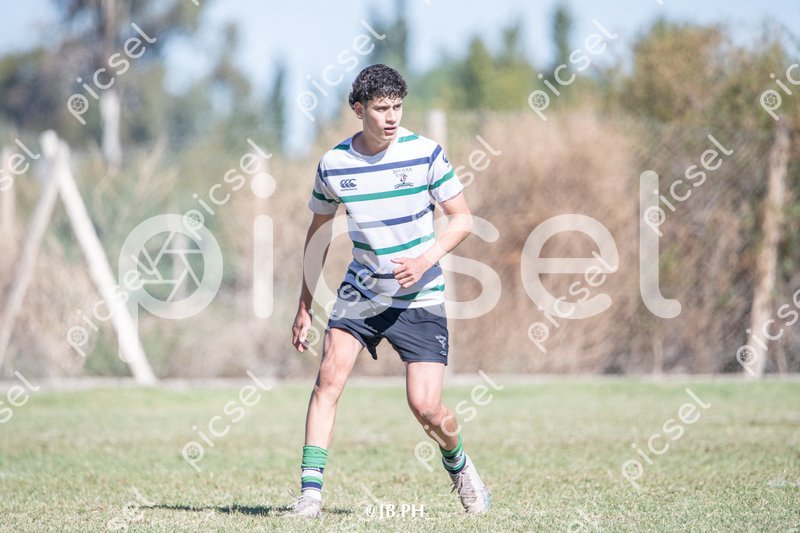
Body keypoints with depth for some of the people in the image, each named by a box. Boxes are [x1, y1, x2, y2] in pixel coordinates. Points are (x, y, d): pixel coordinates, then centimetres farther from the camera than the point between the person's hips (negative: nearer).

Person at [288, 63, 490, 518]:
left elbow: (463, 218, -3)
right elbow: (319, 230, 11)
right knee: (330, 376, -17)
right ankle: (310, 492, -14)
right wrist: (305, 305, 11)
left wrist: (426, 259, -21)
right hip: (362, 291, 2)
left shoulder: (425, 153, -10)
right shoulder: (333, 165, -4)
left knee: (426, 408, -8)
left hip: (421, 297, -2)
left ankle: (458, 463, 25)